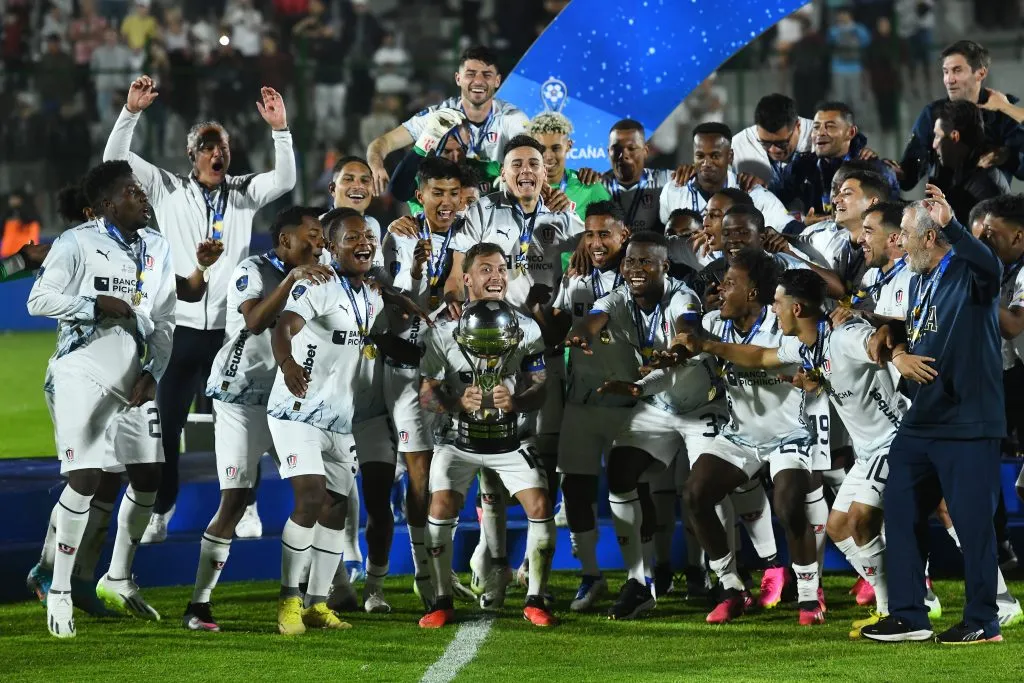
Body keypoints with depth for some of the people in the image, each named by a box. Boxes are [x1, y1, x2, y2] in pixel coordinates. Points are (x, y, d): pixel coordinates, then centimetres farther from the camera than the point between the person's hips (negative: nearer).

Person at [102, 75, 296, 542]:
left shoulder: (243, 193, 8)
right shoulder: (169, 190, 5)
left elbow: (285, 179, -6)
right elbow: (115, 159, -1)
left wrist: (280, 130, -17)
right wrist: (131, 112, -11)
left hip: (229, 328, 1)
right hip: (181, 325, -1)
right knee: (167, 423, 1)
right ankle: (160, 513, 9)